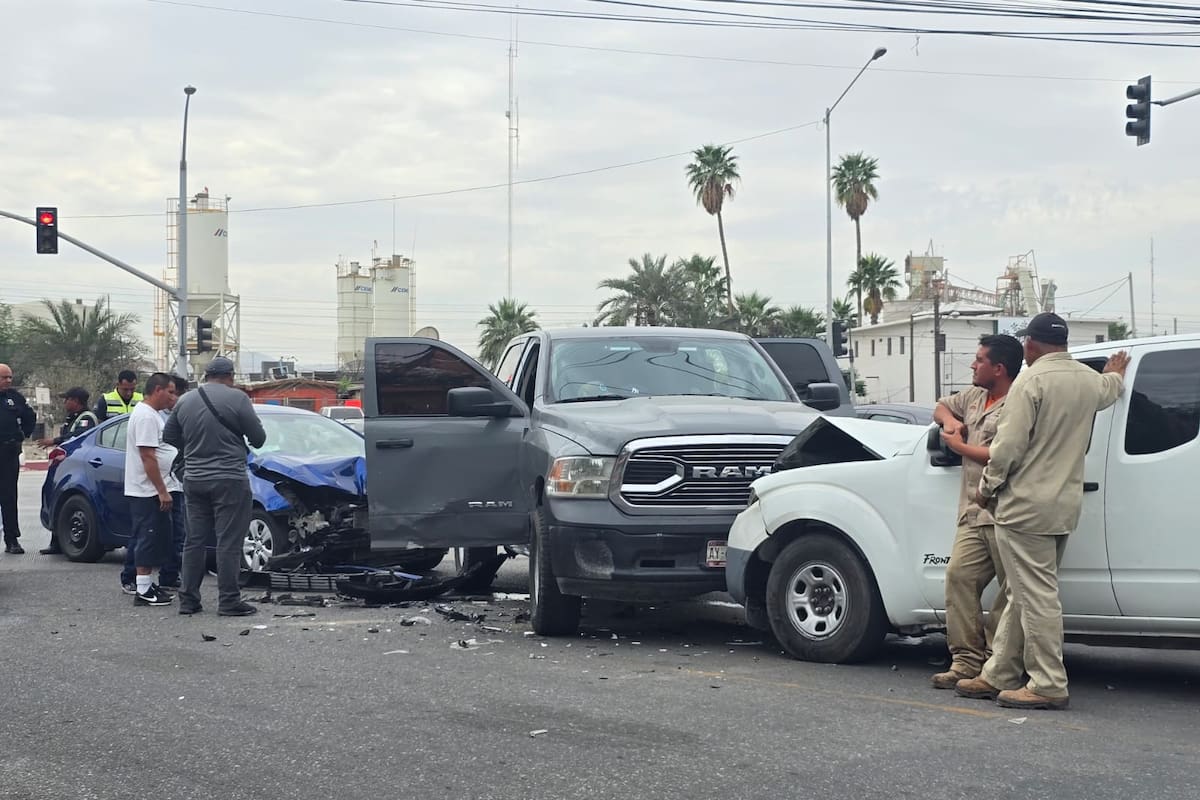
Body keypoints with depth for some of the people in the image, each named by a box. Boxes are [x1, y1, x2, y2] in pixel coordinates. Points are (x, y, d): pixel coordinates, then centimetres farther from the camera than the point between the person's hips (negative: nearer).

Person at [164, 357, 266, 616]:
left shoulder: (185, 401, 7)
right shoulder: (236, 398, -9)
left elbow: (170, 436, 16)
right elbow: (258, 437, -7)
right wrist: (252, 442, 14)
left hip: (194, 479, 5)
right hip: (229, 479, -5)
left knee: (194, 541, 11)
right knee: (228, 543, -3)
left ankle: (188, 599, 13)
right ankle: (229, 601, -4)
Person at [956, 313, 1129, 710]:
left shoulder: (1033, 380, -14)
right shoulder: (1089, 380, 11)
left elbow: (1009, 444, -17)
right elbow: (1110, 389, 37)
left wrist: (987, 487, -3)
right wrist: (1116, 372, 61)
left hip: (1026, 506, -9)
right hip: (1065, 506, 9)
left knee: (1035, 595, -6)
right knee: (1026, 593, 13)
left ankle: (1048, 685, -5)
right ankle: (999, 675, 19)